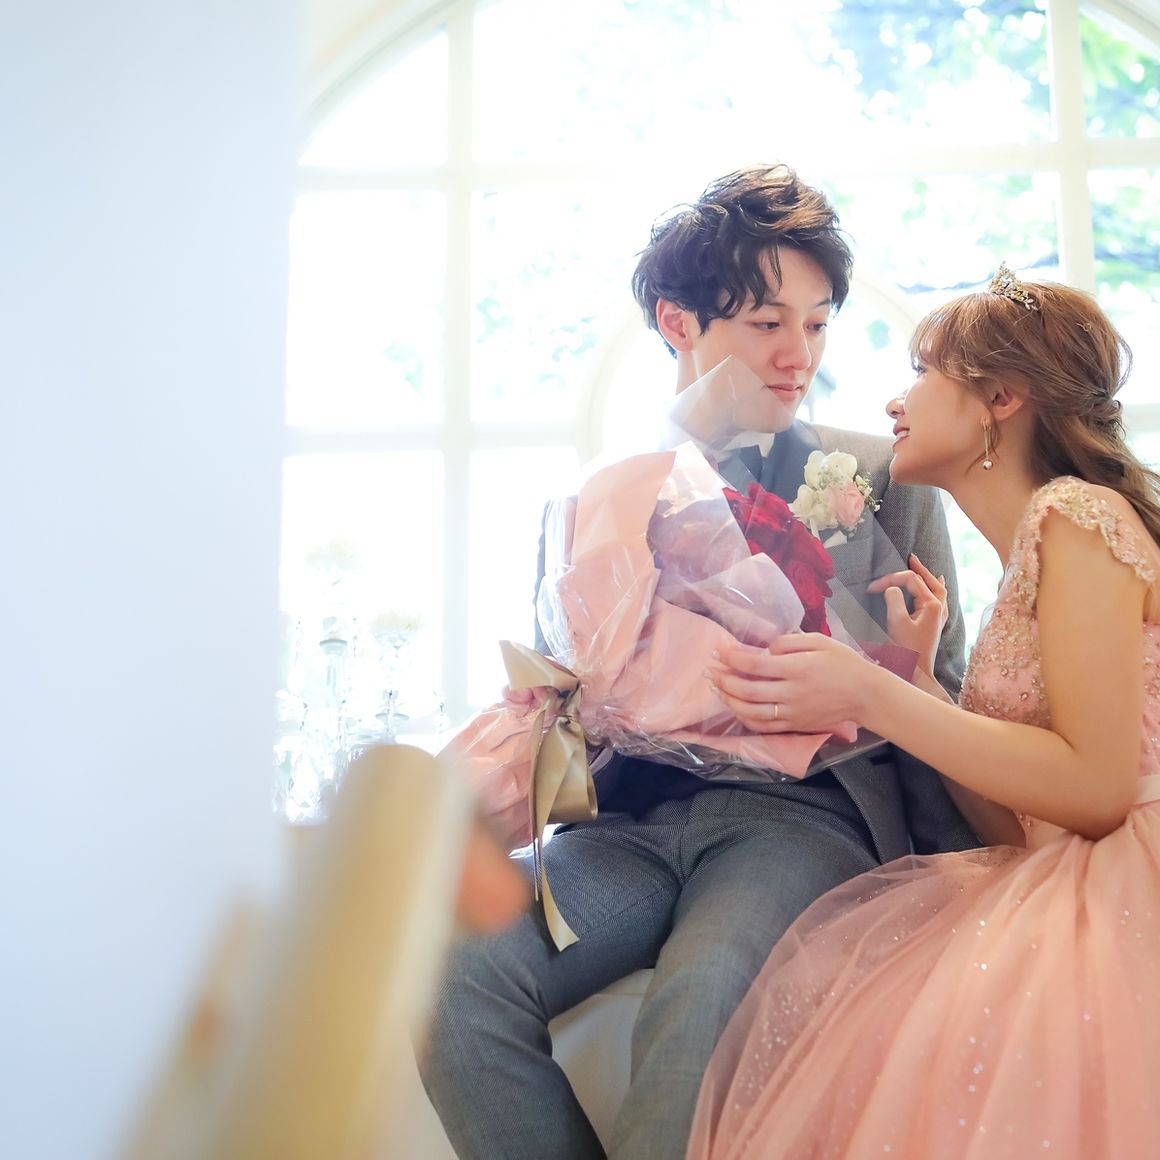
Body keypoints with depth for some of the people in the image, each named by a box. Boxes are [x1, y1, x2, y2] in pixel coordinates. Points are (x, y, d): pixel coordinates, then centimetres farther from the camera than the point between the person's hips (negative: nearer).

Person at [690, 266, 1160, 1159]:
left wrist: (871, 698, -19)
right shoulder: (1028, 549, 18)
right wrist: (916, 668, 8)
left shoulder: (1076, 516, -8)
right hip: (1062, 882, 8)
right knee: (819, 987, -9)